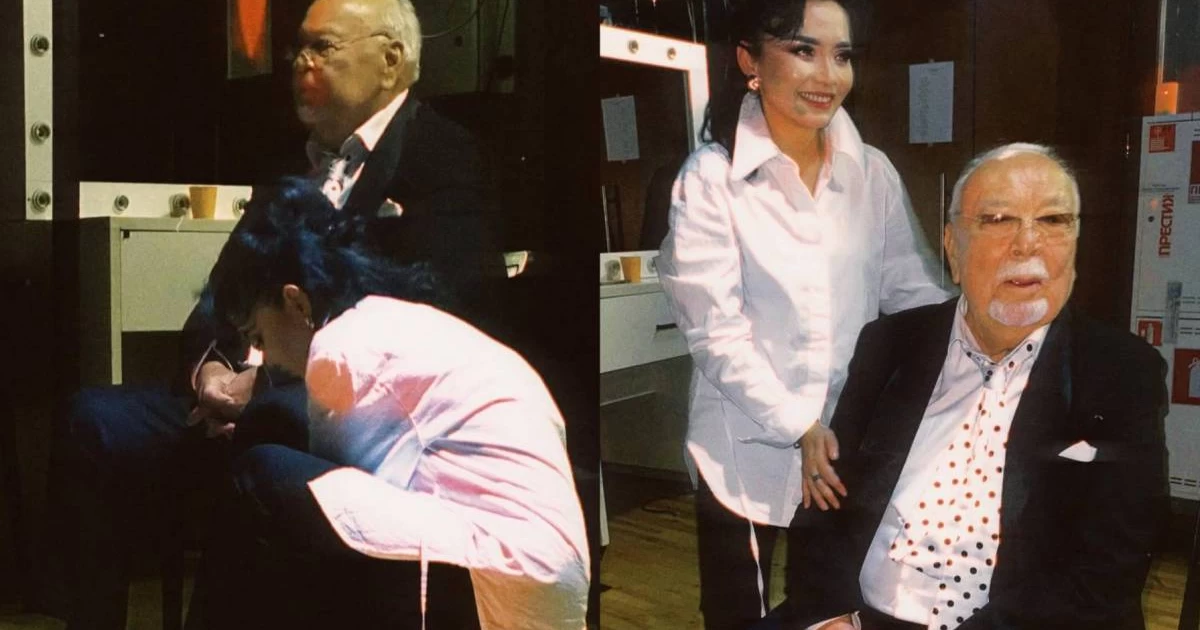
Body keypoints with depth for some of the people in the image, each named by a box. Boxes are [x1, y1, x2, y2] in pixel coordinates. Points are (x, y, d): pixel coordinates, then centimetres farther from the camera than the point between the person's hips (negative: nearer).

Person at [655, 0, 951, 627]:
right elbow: (716, 330, -13)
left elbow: (914, 292, 2)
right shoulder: (710, 177, -9)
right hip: (751, 449, -3)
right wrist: (798, 427, -16)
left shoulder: (873, 172, 2)